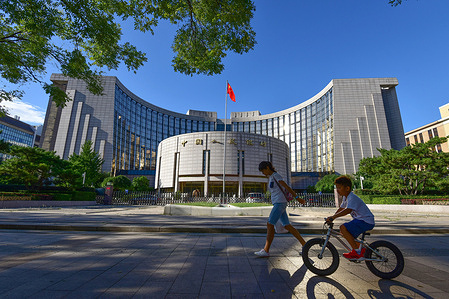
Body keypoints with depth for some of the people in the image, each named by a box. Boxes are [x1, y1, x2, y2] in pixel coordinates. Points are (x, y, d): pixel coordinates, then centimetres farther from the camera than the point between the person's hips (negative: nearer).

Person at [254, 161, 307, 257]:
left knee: (270, 225, -10)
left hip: (280, 203, -9)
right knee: (287, 226, 8)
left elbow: (287, 187, -12)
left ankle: (266, 251, -6)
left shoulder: (276, 176, -7)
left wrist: (297, 198, -14)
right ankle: (304, 244, 15)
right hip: (276, 203, 9)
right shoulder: (270, 177, 20)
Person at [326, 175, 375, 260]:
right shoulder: (346, 197, 10)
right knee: (345, 231, 15)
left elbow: (348, 210, -37)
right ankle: (361, 248, 29)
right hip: (359, 219, 11)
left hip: (366, 221, -11)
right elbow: (341, 208, 20)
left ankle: (357, 252, -15)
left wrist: (333, 217, -41)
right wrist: (331, 217, 12)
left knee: (343, 228, -25)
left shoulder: (352, 197, -22)